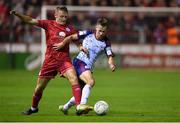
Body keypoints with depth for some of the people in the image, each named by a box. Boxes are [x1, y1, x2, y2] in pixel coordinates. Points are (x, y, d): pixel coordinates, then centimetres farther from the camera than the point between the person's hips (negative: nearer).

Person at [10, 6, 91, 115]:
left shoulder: (69, 28, 5)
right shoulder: (49, 24, 1)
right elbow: (31, 20, -5)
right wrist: (16, 14, -16)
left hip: (64, 60, 0)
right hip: (50, 60, 0)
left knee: (74, 80, -24)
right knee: (39, 87, 8)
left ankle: (79, 106, -26)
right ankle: (34, 108, 33)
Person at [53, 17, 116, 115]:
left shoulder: (105, 43, 1)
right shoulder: (88, 34, -5)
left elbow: (110, 56, -5)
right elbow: (72, 37, 2)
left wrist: (111, 64, -26)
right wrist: (62, 44, -11)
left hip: (88, 67, 6)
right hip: (79, 62, -5)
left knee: (81, 93, 11)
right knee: (91, 81, -30)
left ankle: (65, 107, 32)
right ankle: (83, 105, -37)